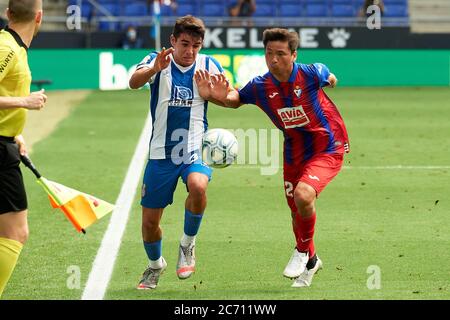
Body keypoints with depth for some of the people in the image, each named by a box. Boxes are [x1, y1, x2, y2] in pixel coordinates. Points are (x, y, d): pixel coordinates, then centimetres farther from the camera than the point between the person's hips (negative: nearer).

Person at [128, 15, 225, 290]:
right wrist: (154, 69, -50)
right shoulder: (157, 62, -8)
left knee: (198, 185, -34)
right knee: (150, 221, 5)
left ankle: (188, 244, -8)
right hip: (161, 153, 0)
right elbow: (134, 82, -28)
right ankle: (156, 265, 36)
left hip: (195, 150, 0)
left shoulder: (209, 65, -2)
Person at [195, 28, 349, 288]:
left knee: (303, 195, -28)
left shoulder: (311, 74, -20)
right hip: (294, 153, 5)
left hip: (328, 148, -5)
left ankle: (304, 250, 0)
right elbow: (234, 99, 5)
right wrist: (212, 95, -14)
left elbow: (330, 78, 3)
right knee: (297, 213, 13)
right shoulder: (259, 86, -11)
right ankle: (311, 262, 42)